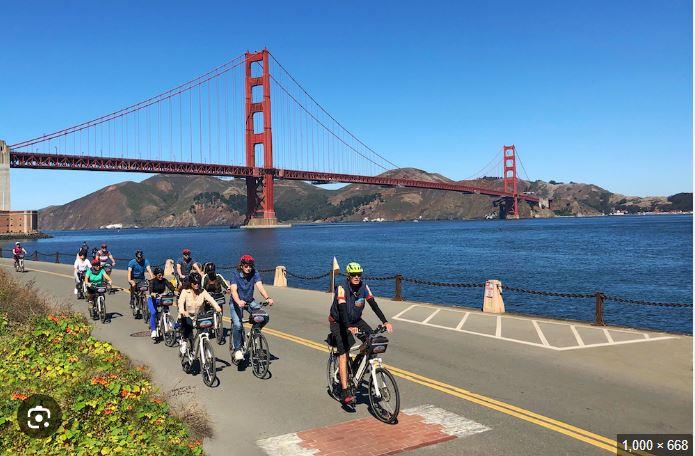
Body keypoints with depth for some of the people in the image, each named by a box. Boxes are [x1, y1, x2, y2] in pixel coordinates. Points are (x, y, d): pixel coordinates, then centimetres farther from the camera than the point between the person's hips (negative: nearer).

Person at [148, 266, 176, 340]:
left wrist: (174, 291, -41)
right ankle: (153, 330, -20)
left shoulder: (164, 280, -4)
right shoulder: (152, 281, -12)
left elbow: (170, 286, -19)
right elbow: (150, 289, -29)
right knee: (153, 313, -24)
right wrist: (152, 294, -52)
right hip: (153, 299, -3)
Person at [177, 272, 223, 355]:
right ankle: (184, 340, 0)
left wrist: (217, 307, -40)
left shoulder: (203, 292, -4)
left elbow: (211, 299, -19)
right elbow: (181, 301, -25)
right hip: (186, 316, -2)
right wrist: (182, 311, -47)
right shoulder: (185, 292, -8)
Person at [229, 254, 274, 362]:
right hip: (236, 303, -3)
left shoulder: (254, 273, -10)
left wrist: (267, 298, -42)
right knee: (237, 325, -22)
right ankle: (237, 349, -4)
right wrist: (239, 302, -50)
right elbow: (234, 290, -30)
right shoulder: (236, 274, -16)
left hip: (250, 302, 3)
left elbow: (260, 286, -23)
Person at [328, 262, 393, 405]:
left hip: (356, 320, 5)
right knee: (343, 354, -15)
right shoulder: (342, 288, -27)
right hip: (338, 322, -5)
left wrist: (385, 322, -30)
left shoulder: (363, 287, -13)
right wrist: (349, 327, -52)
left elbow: (374, 305, -18)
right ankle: (345, 392, -15)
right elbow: (342, 309, -38)